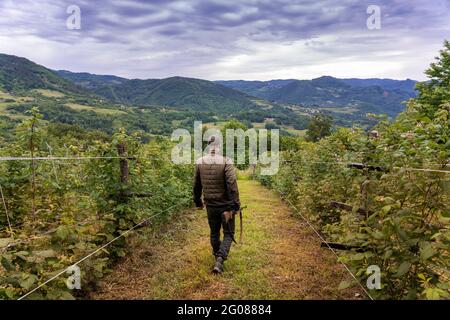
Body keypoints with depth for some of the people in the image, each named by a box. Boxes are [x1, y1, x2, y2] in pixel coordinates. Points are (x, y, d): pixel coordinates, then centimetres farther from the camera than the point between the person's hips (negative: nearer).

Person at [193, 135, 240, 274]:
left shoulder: (200, 162, -3)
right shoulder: (226, 162, -17)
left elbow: (196, 185, 6)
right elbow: (232, 185, -21)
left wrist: (198, 201, 19)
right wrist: (235, 205, -15)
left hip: (210, 205, 4)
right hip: (226, 205, -4)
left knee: (214, 232, 22)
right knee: (228, 234, 10)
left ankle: (218, 256, 38)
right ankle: (220, 260, -7)